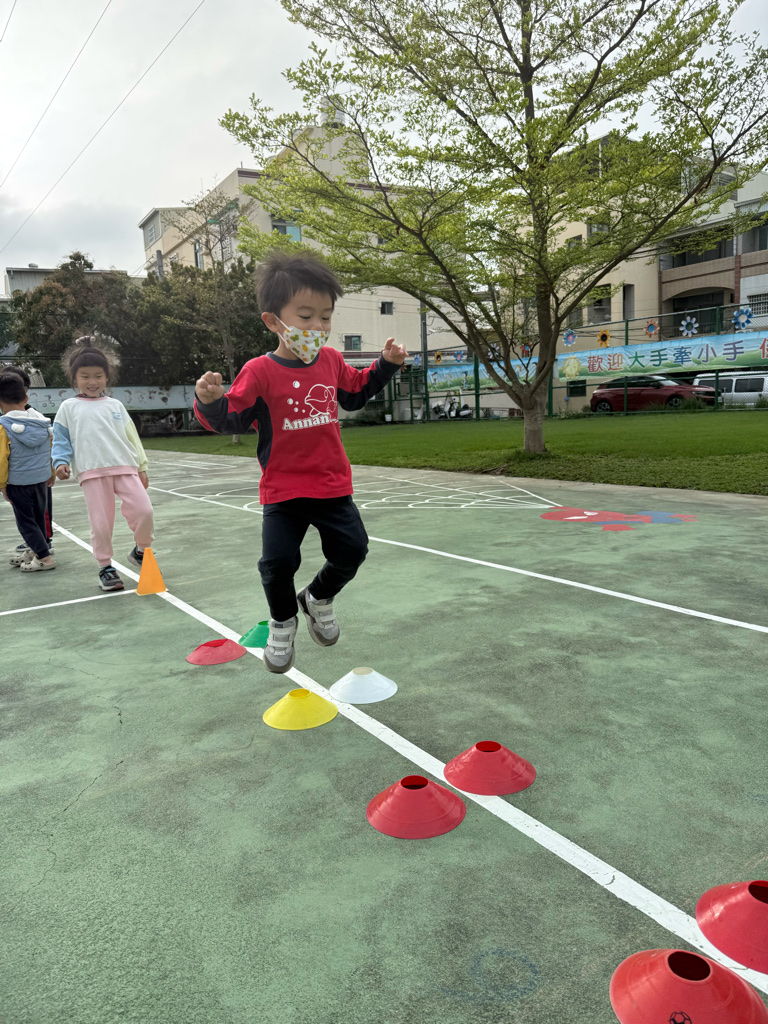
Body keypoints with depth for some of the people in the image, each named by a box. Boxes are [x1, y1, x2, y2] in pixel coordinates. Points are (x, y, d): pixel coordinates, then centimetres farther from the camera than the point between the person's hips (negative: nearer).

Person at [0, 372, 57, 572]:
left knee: (25, 521, 6)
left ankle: (44, 557, 5)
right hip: (41, 479, 6)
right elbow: (52, 449, 7)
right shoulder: (42, 420, -2)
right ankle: (35, 551, 36)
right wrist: (51, 473, 21)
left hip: (18, 483, -6)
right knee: (38, 517, 20)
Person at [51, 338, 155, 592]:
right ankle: (105, 567, 18)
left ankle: (141, 551, 14)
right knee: (101, 523, -1)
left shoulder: (115, 405, 15)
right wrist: (61, 462, -8)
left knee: (143, 510, -12)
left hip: (125, 467, 1)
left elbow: (131, 436, 16)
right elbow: (61, 439, 9)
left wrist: (142, 466, 13)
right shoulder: (69, 407, 10)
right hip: (91, 472, -1)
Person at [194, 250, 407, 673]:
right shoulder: (260, 371, -11)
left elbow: (355, 393, 23)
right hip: (283, 491, -4)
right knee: (278, 562, -10)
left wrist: (386, 364, 14)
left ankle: (318, 598, 35)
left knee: (351, 549, 3)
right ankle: (282, 622, 22)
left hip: (333, 486, 4)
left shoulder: (331, 361, 5)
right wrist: (211, 402, -32)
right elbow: (232, 419, -12)